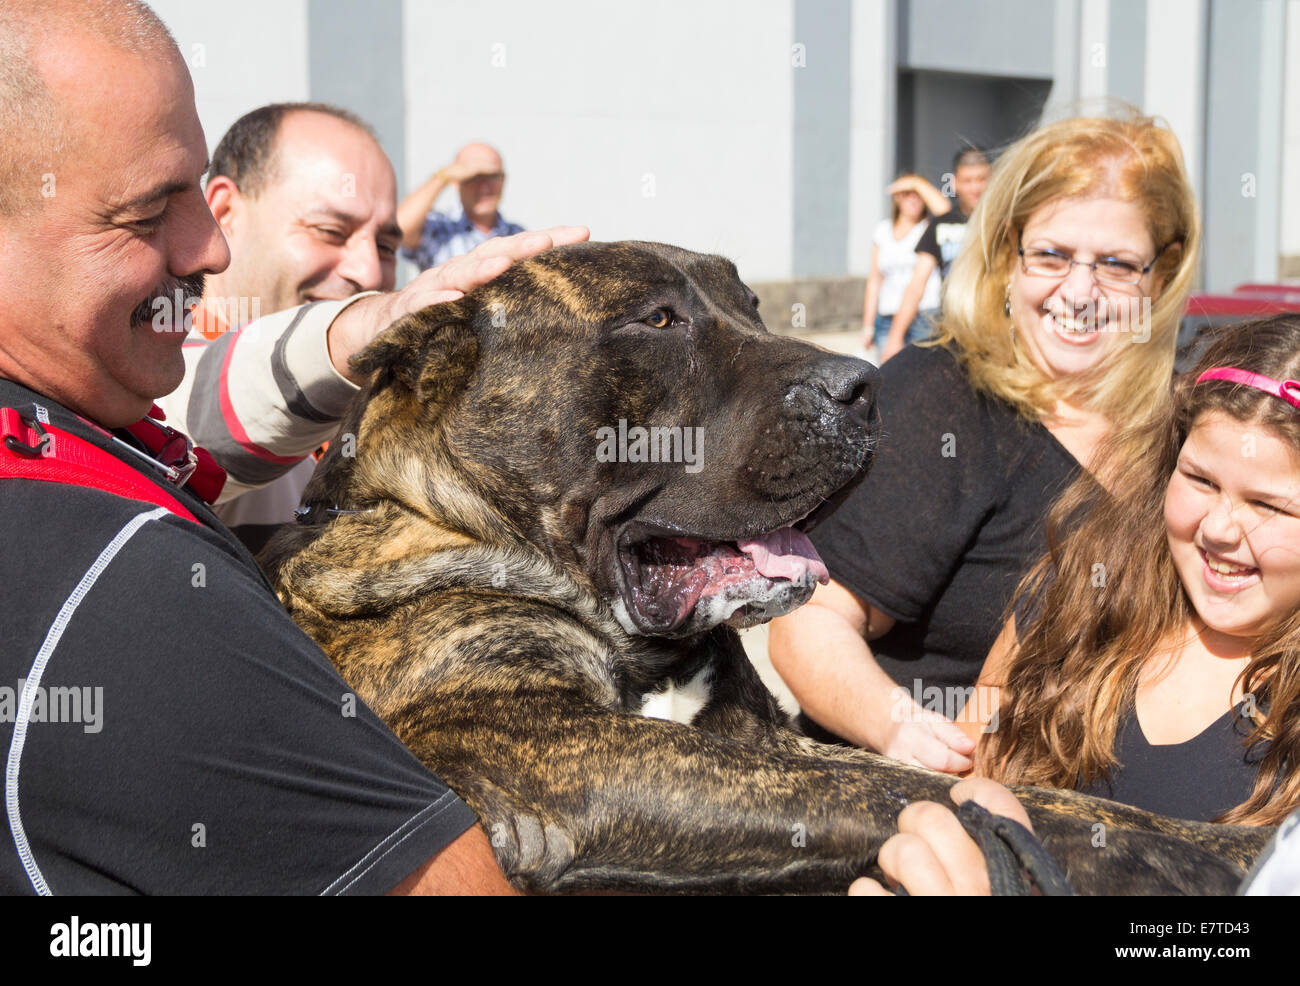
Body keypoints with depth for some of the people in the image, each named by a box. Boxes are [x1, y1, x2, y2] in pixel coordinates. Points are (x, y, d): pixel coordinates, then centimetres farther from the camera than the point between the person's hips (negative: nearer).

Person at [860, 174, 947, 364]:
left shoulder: (929, 228, 3)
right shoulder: (883, 229, 15)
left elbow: (943, 209, -22)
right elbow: (875, 279, 17)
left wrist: (917, 183, -7)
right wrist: (868, 325, 14)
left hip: (925, 316, -4)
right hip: (888, 318, 4)